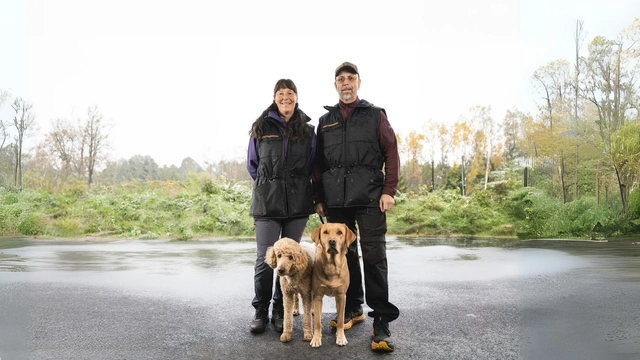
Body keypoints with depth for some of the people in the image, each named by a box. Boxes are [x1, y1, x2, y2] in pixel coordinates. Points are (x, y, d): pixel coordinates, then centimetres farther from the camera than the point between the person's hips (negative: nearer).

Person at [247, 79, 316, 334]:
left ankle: (281, 311, 19)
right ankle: (260, 311, 11)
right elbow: (252, 165, 14)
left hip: (298, 204, 2)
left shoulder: (307, 131, 8)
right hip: (267, 203, -1)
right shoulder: (261, 128, 5)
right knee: (265, 258, -5)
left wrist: (295, 185, 12)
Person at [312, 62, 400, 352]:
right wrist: (318, 198, 9)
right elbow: (318, 163, 15)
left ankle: (382, 322, -2)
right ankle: (353, 309, 24)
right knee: (344, 254, 9)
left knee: (374, 256, -7)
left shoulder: (375, 115, 8)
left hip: (369, 197, -3)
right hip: (336, 200, 4)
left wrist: (388, 190, -7)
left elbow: (391, 153, 2)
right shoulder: (325, 121, 16)